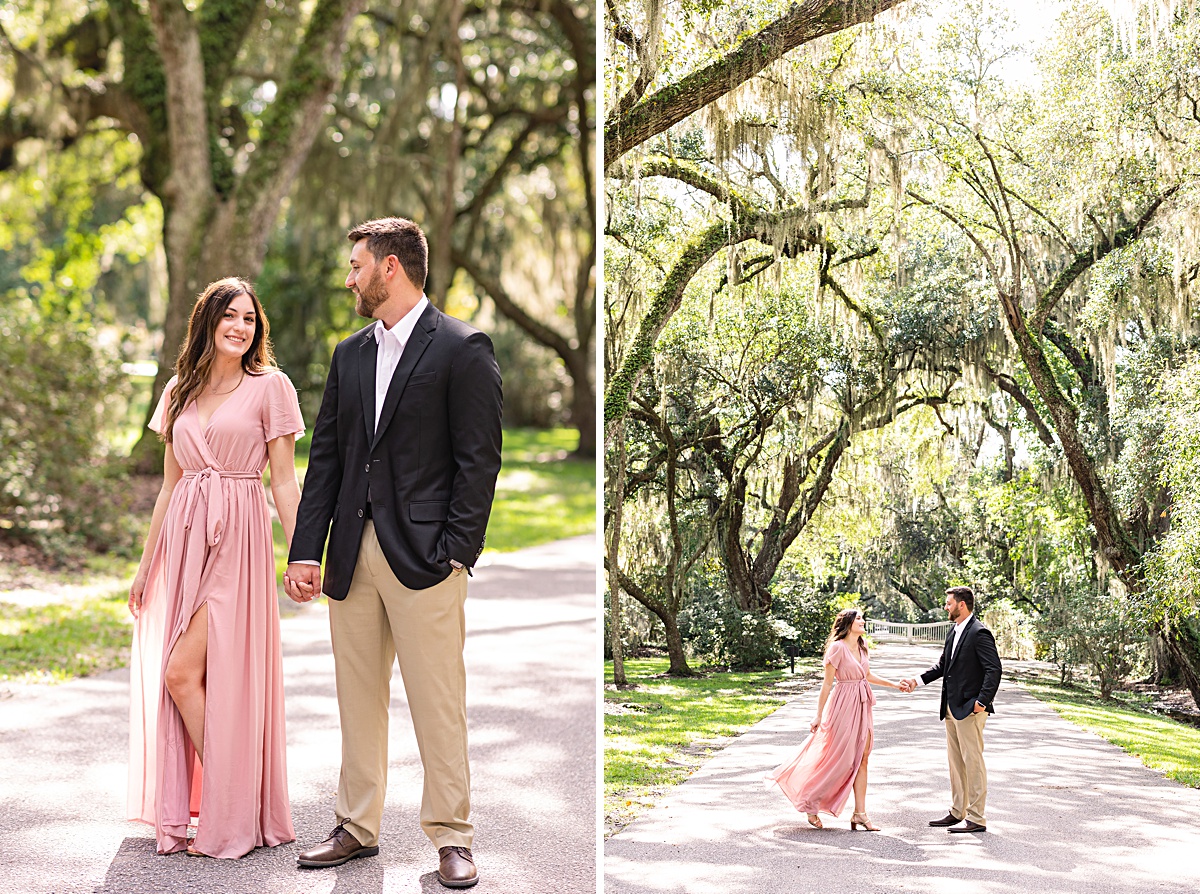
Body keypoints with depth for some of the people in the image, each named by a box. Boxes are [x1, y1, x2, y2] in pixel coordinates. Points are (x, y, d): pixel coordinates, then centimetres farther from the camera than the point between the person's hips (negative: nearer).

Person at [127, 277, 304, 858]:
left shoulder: (268, 387, 0)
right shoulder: (180, 391, 14)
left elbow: (284, 482, -2)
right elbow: (170, 486, 17)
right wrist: (146, 566, 15)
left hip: (237, 540, -5)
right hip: (183, 541, 5)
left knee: (184, 672, -12)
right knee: (173, 679, 3)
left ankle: (232, 816, 1)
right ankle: (204, 809, 16)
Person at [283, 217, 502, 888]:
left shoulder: (463, 349, -4)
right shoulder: (350, 354, 15)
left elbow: (479, 461, -8)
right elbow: (326, 457, 13)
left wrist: (456, 552, -13)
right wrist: (306, 550, 5)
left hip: (424, 556, -6)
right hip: (352, 556, 6)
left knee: (438, 705, -2)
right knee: (358, 699, 12)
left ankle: (452, 837, 9)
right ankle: (358, 827, 23)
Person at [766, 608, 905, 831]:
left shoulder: (861, 647, 11)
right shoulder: (838, 647, -12)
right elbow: (827, 683, -11)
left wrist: (894, 684, 21)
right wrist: (819, 715, -10)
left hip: (862, 707, 7)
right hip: (844, 706, -7)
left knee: (861, 759, 3)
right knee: (838, 759, -3)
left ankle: (860, 813, 3)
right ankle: (810, 805, 14)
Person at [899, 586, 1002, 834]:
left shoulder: (979, 633, -14)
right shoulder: (953, 633, 14)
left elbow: (994, 670, -18)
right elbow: (942, 666, 22)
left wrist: (982, 701, -21)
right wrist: (917, 681, 12)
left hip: (970, 709, -10)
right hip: (952, 708, 10)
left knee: (973, 761, -5)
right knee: (955, 761, 14)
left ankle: (976, 818, -1)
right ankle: (957, 813, 23)